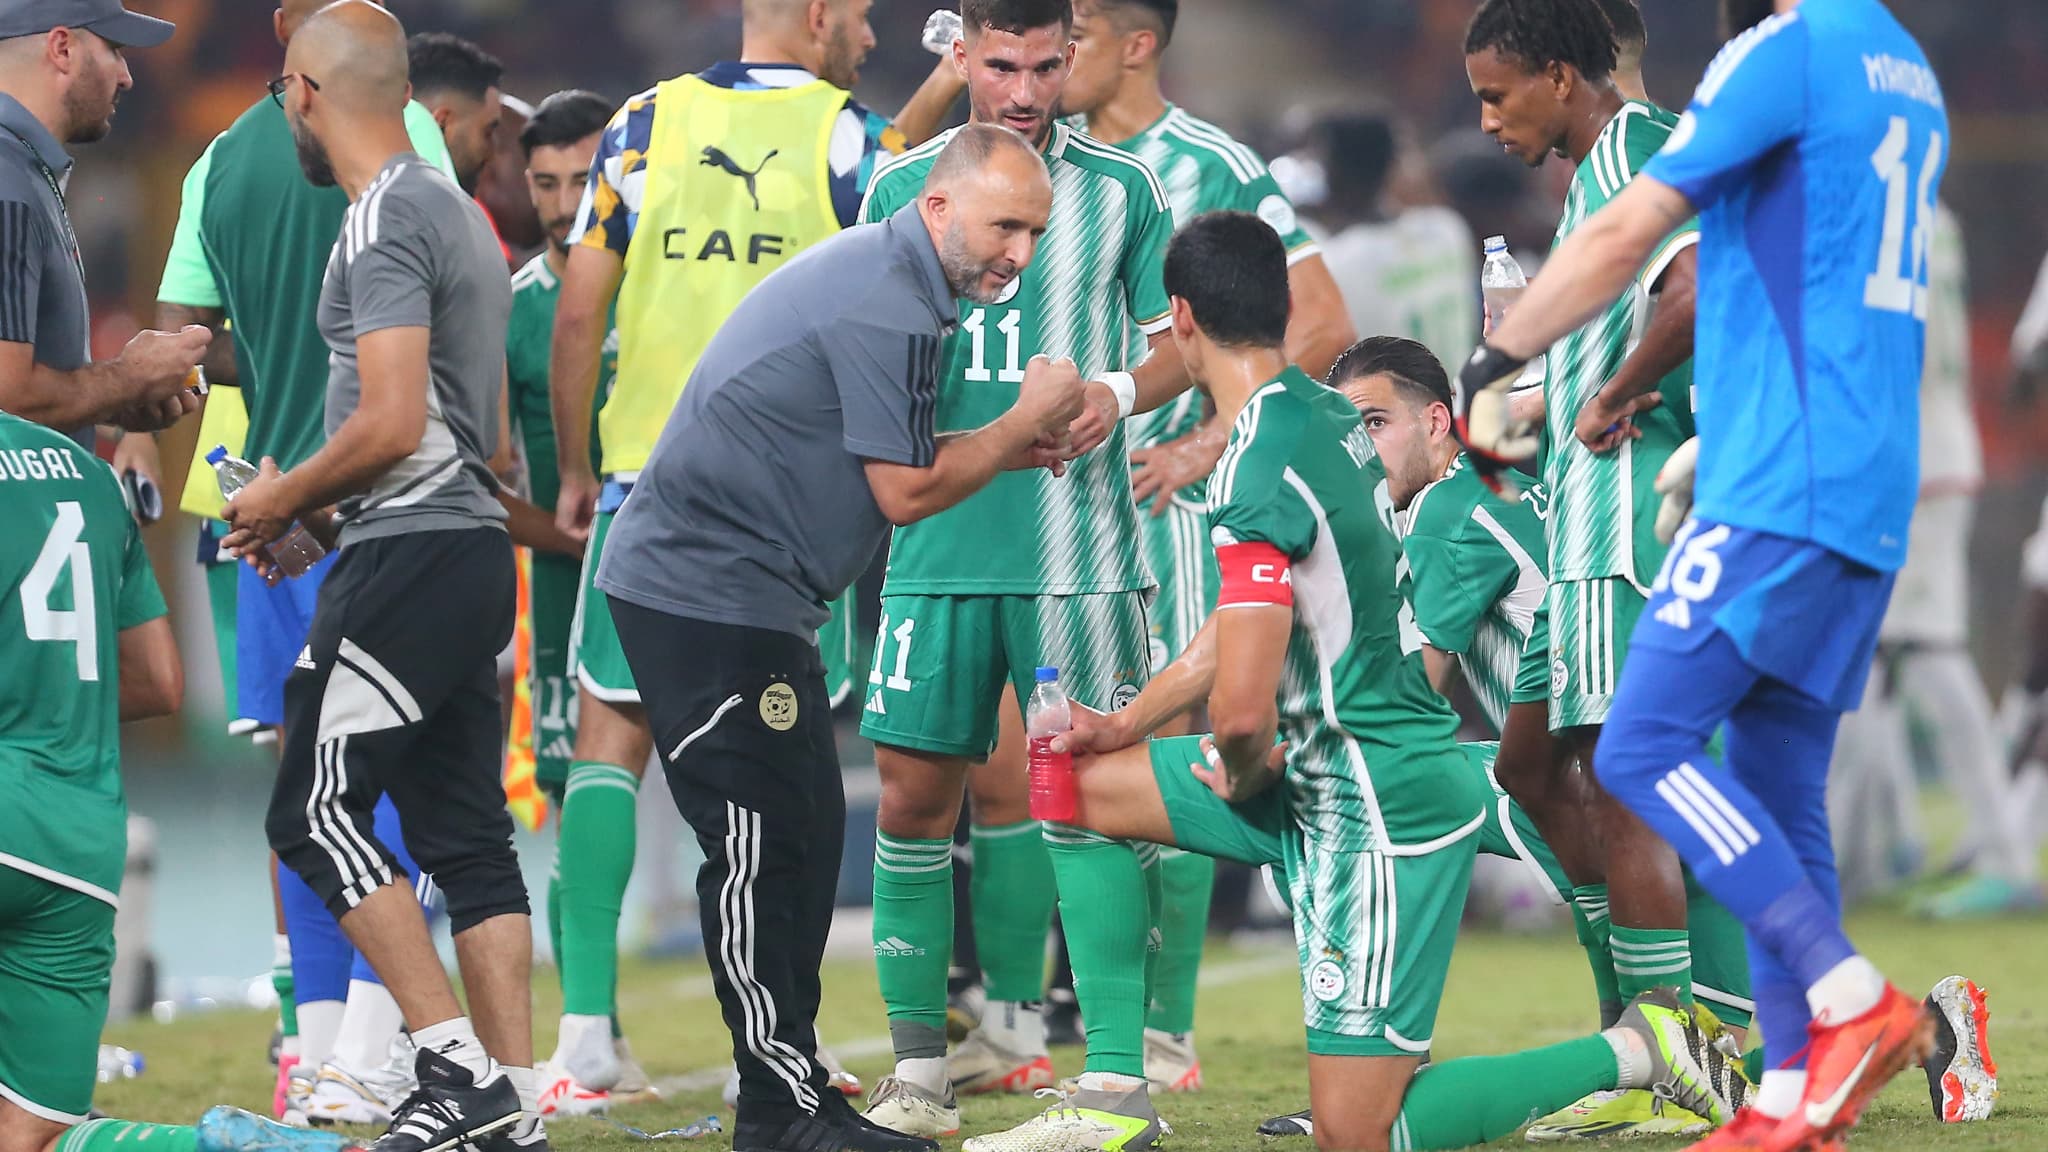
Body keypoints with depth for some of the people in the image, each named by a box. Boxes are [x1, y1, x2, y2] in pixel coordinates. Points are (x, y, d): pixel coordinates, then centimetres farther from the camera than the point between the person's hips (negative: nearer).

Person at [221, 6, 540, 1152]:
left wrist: (283, 499, -6)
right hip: (478, 543, 10)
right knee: (464, 829, 8)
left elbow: (391, 425, -21)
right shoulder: (461, 213, 18)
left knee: (318, 812, -6)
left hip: (409, 551, -10)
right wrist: (322, 509, 21)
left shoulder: (384, 222, -13)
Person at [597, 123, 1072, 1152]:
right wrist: (1024, 422, -5)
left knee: (806, 836, 12)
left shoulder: (873, 277, 16)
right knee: (762, 844, -9)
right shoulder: (886, 309, -18)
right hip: (708, 594, -11)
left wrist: (1006, 448, 8)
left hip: (748, 598, 11)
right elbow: (906, 490, -16)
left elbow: (876, 453, 21)